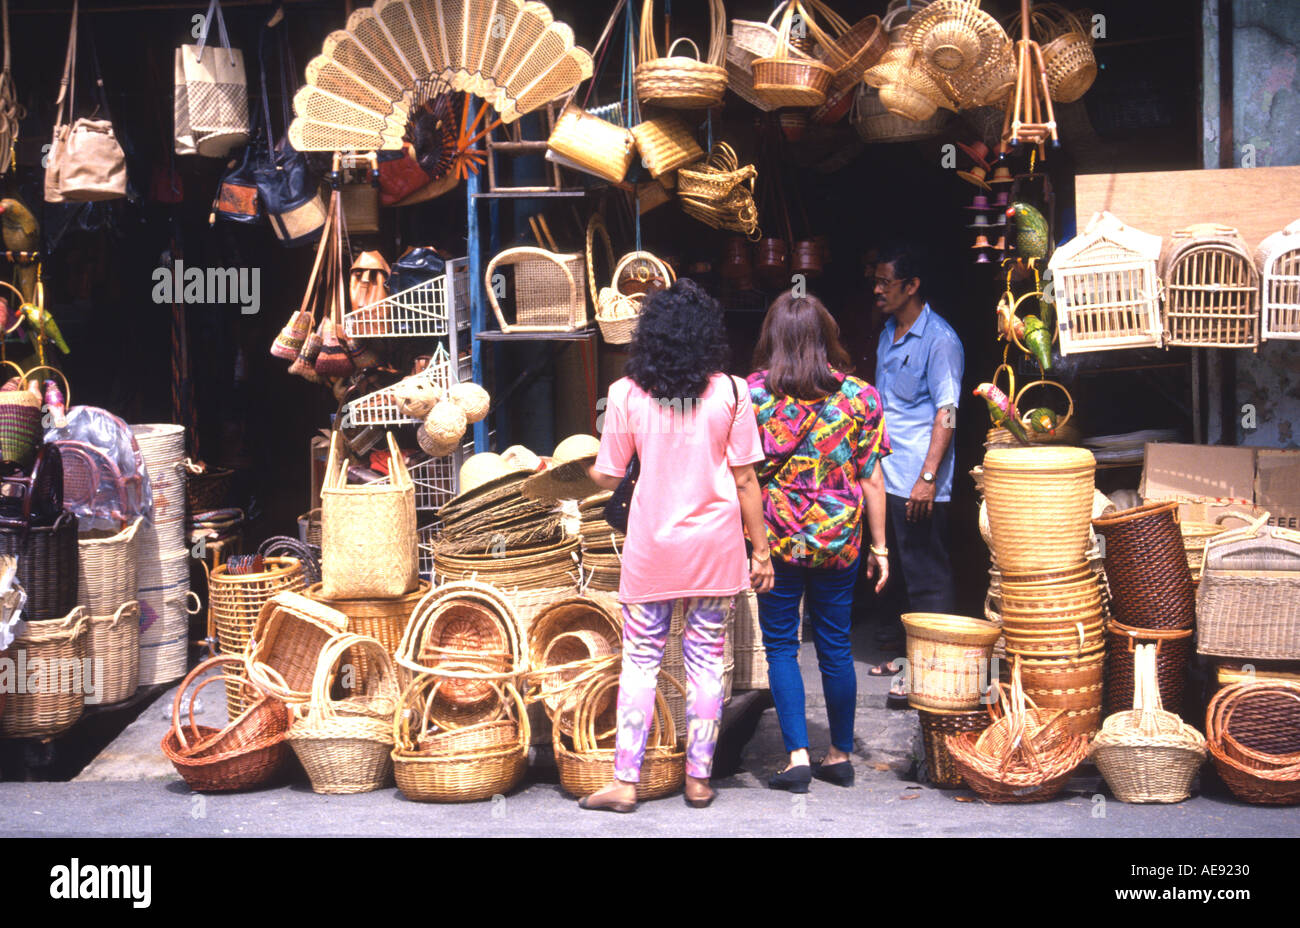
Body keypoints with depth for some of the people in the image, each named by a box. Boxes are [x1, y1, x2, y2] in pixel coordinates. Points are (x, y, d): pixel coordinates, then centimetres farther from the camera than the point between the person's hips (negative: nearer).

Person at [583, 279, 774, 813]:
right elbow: (745, 479, -3)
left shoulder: (626, 394, -5)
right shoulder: (730, 393, -4)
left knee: (640, 660, 6)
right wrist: (761, 550, 5)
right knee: (706, 658, 9)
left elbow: (608, 477, 1)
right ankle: (699, 779, 16)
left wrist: (584, 468, 24)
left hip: (652, 547, 0)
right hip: (716, 547, 1)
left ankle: (625, 782, 7)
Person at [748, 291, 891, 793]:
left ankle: (798, 755, 0)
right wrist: (879, 547, 7)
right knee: (835, 647, 12)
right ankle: (840, 755, 21)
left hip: (778, 538, -2)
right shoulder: (860, 395, -2)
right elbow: (872, 478, 0)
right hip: (839, 539, 2)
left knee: (780, 646, 7)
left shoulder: (755, 393, -6)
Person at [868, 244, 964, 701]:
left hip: (918, 482, -8)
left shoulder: (940, 340, -12)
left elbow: (946, 413, -17)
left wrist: (928, 477, -22)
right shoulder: (888, 334, 14)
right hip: (885, 476, 8)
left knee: (926, 577, -2)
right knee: (895, 569, 16)